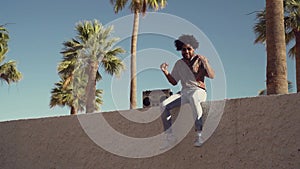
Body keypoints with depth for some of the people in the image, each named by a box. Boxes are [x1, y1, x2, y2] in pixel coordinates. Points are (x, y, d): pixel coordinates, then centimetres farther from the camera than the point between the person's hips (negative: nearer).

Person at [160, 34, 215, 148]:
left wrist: (206, 63, -24)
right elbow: (174, 82, 17)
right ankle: (170, 137, -12)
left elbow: (212, 76, -7)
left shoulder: (199, 60, 3)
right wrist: (166, 72, 1)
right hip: (184, 92, 5)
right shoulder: (179, 64, 15)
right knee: (164, 105, -19)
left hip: (199, 91, -5)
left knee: (193, 97, -42)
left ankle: (199, 135, -41)